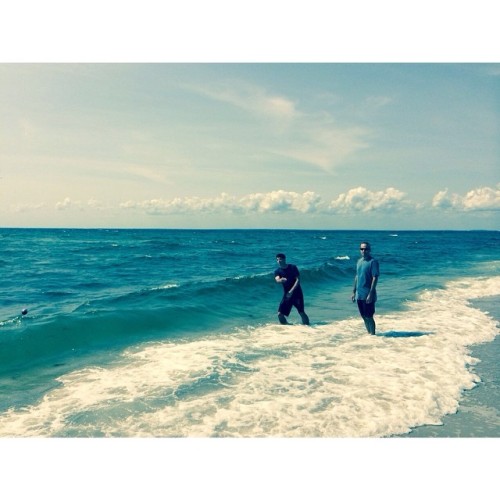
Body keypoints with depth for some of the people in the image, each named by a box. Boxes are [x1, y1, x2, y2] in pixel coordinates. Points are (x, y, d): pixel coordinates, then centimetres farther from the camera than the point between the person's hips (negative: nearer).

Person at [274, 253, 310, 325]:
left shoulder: (293, 267, -4)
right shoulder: (277, 271, 2)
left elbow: (298, 280, -9)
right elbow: (277, 280, -18)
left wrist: (291, 291, -20)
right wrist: (281, 280, -43)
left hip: (297, 293, -3)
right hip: (287, 294, 3)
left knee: (301, 312, -8)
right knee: (280, 314, -6)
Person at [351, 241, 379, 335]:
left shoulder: (373, 262, -11)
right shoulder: (359, 261, 11)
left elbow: (375, 278, -16)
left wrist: (371, 294, -21)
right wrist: (354, 291, 15)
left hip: (368, 294, -7)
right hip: (359, 294, 7)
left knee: (369, 316, -2)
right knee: (364, 316, 14)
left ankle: (373, 335, 9)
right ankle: (369, 333, 25)